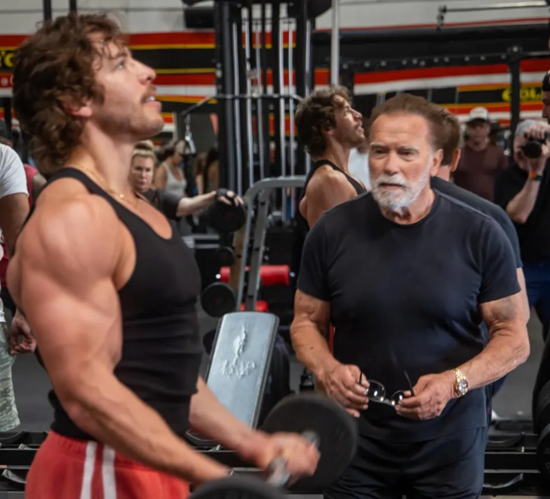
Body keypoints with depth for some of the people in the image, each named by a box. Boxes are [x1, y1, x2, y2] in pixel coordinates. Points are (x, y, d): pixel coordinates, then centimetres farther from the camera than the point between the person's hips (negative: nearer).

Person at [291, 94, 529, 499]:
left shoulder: (480, 236, -9)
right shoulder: (333, 231, -4)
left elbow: (514, 337, -5)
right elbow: (306, 321, 5)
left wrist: (454, 382, -21)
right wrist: (328, 370, -15)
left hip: (450, 443, -1)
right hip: (356, 438, 1)